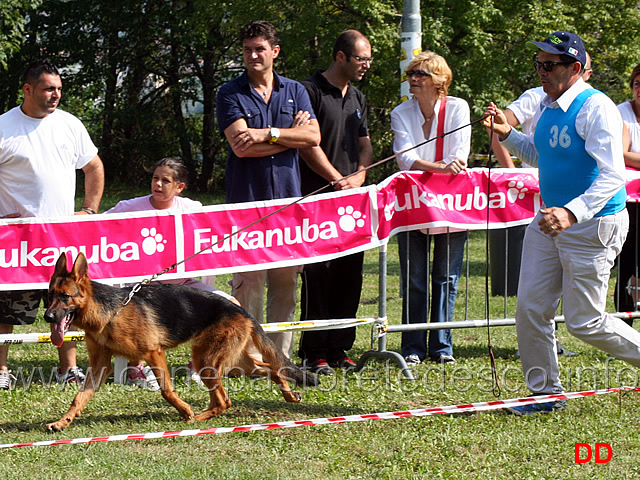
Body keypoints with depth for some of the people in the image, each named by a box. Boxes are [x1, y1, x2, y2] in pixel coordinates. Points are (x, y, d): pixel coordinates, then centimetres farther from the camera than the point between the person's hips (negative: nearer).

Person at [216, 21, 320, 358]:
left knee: (285, 282, 4)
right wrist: (290, 136, -4)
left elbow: (313, 137, -1)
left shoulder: (295, 92, 14)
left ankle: (281, 356, 9)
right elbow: (241, 146, -10)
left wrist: (267, 133, -11)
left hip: (287, 198, 3)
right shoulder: (231, 94, 4)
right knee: (247, 282, -6)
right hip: (246, 200, -3)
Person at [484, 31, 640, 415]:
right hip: (549, 221, 8)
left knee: (585, 322, -2)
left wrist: (573, 213, -40)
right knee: (531, 308, 4)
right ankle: (546, 392, 17)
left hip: (592, 225, -8)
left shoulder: (596, 108, -19)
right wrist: (507, 134, 7)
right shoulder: (547, 106, 7)